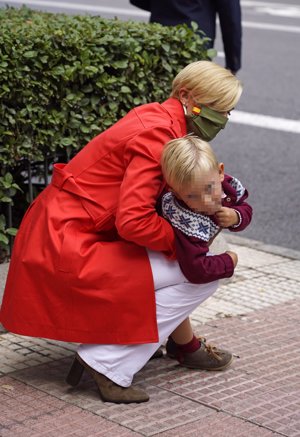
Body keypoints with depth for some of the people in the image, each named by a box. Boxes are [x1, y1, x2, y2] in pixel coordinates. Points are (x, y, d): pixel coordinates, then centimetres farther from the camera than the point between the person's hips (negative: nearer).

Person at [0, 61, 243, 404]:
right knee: (201, 275, -9)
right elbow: (134, 222, -26)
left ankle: (183, 342, 27)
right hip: (65, 249, -10)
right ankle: (108, 363, -7)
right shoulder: (158, 134, -19)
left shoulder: (156, 117, 9)